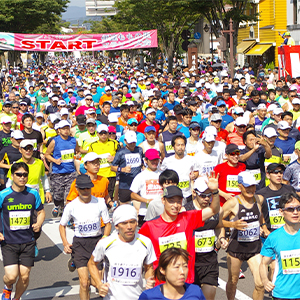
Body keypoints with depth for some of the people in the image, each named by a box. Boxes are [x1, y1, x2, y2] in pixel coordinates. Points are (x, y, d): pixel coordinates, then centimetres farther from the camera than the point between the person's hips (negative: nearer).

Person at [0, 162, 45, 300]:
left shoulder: (33, 194, 2)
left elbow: (41, 211, 16)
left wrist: (39, 223, -5)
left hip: (28, 242, 2)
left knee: (24, 276, 2)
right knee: (12, 276, -12)